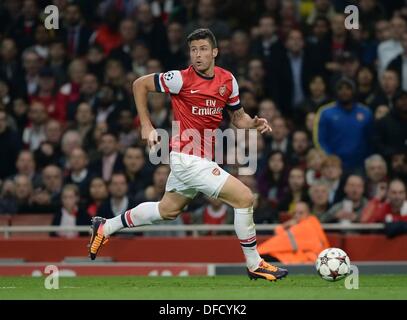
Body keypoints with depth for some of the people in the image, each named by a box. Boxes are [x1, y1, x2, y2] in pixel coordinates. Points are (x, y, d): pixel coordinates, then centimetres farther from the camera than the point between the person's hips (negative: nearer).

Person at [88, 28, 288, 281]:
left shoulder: (227, 80, 3)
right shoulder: (182, 79, -15)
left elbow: (238, 117, 14)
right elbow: (139, 84, -4)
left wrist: (254, 123, -8)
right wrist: (146, 126, -5)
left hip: (201, 158, 8)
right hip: (187, 158, -8)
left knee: (168, 210, 24)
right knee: (245, 197, -14)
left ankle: (105, 228, 39)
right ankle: (254, 265, -1)